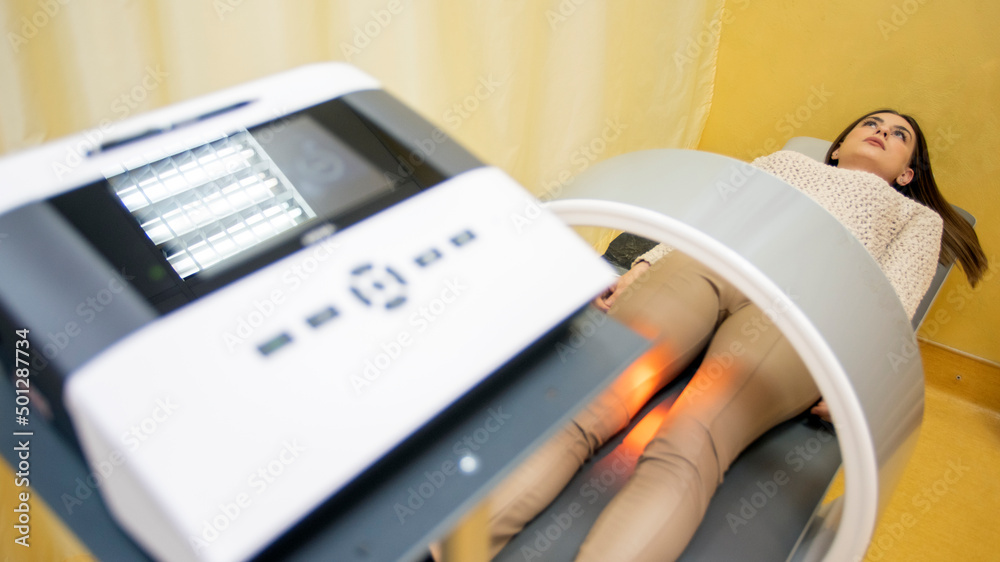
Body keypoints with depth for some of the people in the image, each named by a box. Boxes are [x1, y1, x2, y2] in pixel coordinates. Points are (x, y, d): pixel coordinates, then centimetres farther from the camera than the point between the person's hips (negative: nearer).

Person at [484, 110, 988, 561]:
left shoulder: (918, 216, 34)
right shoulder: (784, 161, 41)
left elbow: (894, 297, 13)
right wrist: (641, 267, 6)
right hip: (701, 266, 3)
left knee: (686, 454, -34)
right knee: (582, 409, -27)